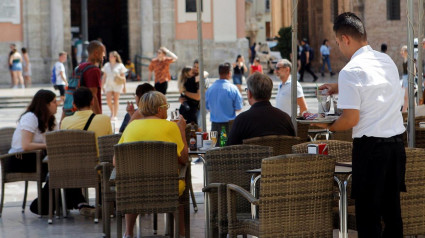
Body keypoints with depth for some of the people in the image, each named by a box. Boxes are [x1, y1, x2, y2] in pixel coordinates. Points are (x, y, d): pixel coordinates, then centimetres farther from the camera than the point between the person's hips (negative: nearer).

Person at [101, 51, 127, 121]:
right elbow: (104, 76, 14)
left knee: (116, 100, -2)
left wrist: (124, 86, 1)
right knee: (108, 99, -9)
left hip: (117, 85, -3)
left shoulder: (120, 65, 1)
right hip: (109, 85, 3)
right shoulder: (106, 65, 10)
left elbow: (123, 77, 3)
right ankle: (112, 111, 18)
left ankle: (115, 116, 3)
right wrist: (102, 85, 10)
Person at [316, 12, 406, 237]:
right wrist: (340, 87, 35)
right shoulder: (387, 61, 10)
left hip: (369, 145, -7)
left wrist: (328, 126, 1)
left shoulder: (350, 71, -13)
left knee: (367, 212, 0)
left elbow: (351, 119, -16)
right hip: (396, 142, 7)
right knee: (391, 207, 13)